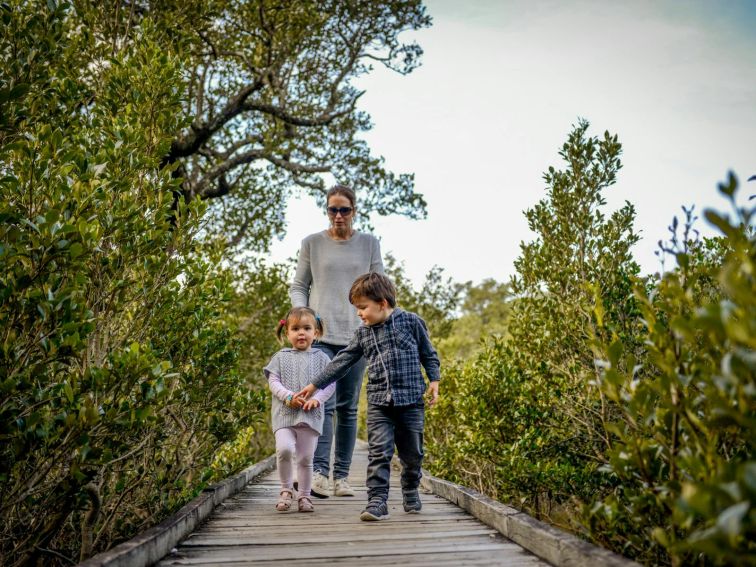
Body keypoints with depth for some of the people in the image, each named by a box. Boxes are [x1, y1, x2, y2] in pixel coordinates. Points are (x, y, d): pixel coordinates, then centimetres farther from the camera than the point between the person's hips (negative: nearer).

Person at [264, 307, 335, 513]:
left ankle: (304, 496, 23)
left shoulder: (321, 358, 8)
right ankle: (286, 490, 1)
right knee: (284, 448, -21)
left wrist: (316, 399, -13)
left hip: (311, 415, 1)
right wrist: (288, 396, -14)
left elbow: (330, 383, 3)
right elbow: (273, 381, 2)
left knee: (306, 457, 6)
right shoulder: (281, 357, 9)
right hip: (284, 413, -1)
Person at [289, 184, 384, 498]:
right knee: (323, 403, -14)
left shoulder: (369, 243, 9)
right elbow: (298, 286, 12)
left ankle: (342, 477, 12)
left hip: (356, 334, 2)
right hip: (320, 334, -1)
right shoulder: (312, 243, 7)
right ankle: (319, 472, -13)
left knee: (348, 407, 5)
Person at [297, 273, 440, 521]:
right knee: (379, 452, -7)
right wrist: (315, 385, 9)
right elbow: (341, 361, 10)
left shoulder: (411, 321, -2)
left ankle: (410, 491, 33)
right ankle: (377, 501, -3)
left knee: (412, 452, 9)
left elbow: (428, 354, 6)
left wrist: (434, 381, -1)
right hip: (379, 401, 2)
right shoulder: (363, 334, 8)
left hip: (411, 400, -2)